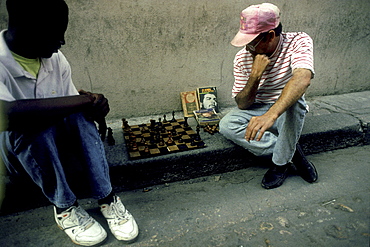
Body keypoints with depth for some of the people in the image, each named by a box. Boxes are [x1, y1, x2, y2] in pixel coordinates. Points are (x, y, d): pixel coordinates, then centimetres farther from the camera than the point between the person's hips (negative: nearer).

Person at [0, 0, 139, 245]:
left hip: (59, 142, 3)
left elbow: (70, 106, 0)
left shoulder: (56, 58, -10)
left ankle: (107, 198, -18)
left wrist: (93, 104, -22)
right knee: (34, 125, -35)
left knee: (79, 115, -27)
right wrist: (83, 100, -38)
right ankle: (65, 206, -15)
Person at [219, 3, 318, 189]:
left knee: (294, 101, -37)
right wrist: (255, 75, -28)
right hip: (257, 111, 2)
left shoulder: (299, 42, -17)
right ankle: (293, 152, -16)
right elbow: (242, 104, -10)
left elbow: (303, 78, -38)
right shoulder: (242, 58, -10)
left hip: (290, 113, -2)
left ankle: (281, 162, -17)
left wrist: (271, 115, -54)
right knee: (227, 125, -26)